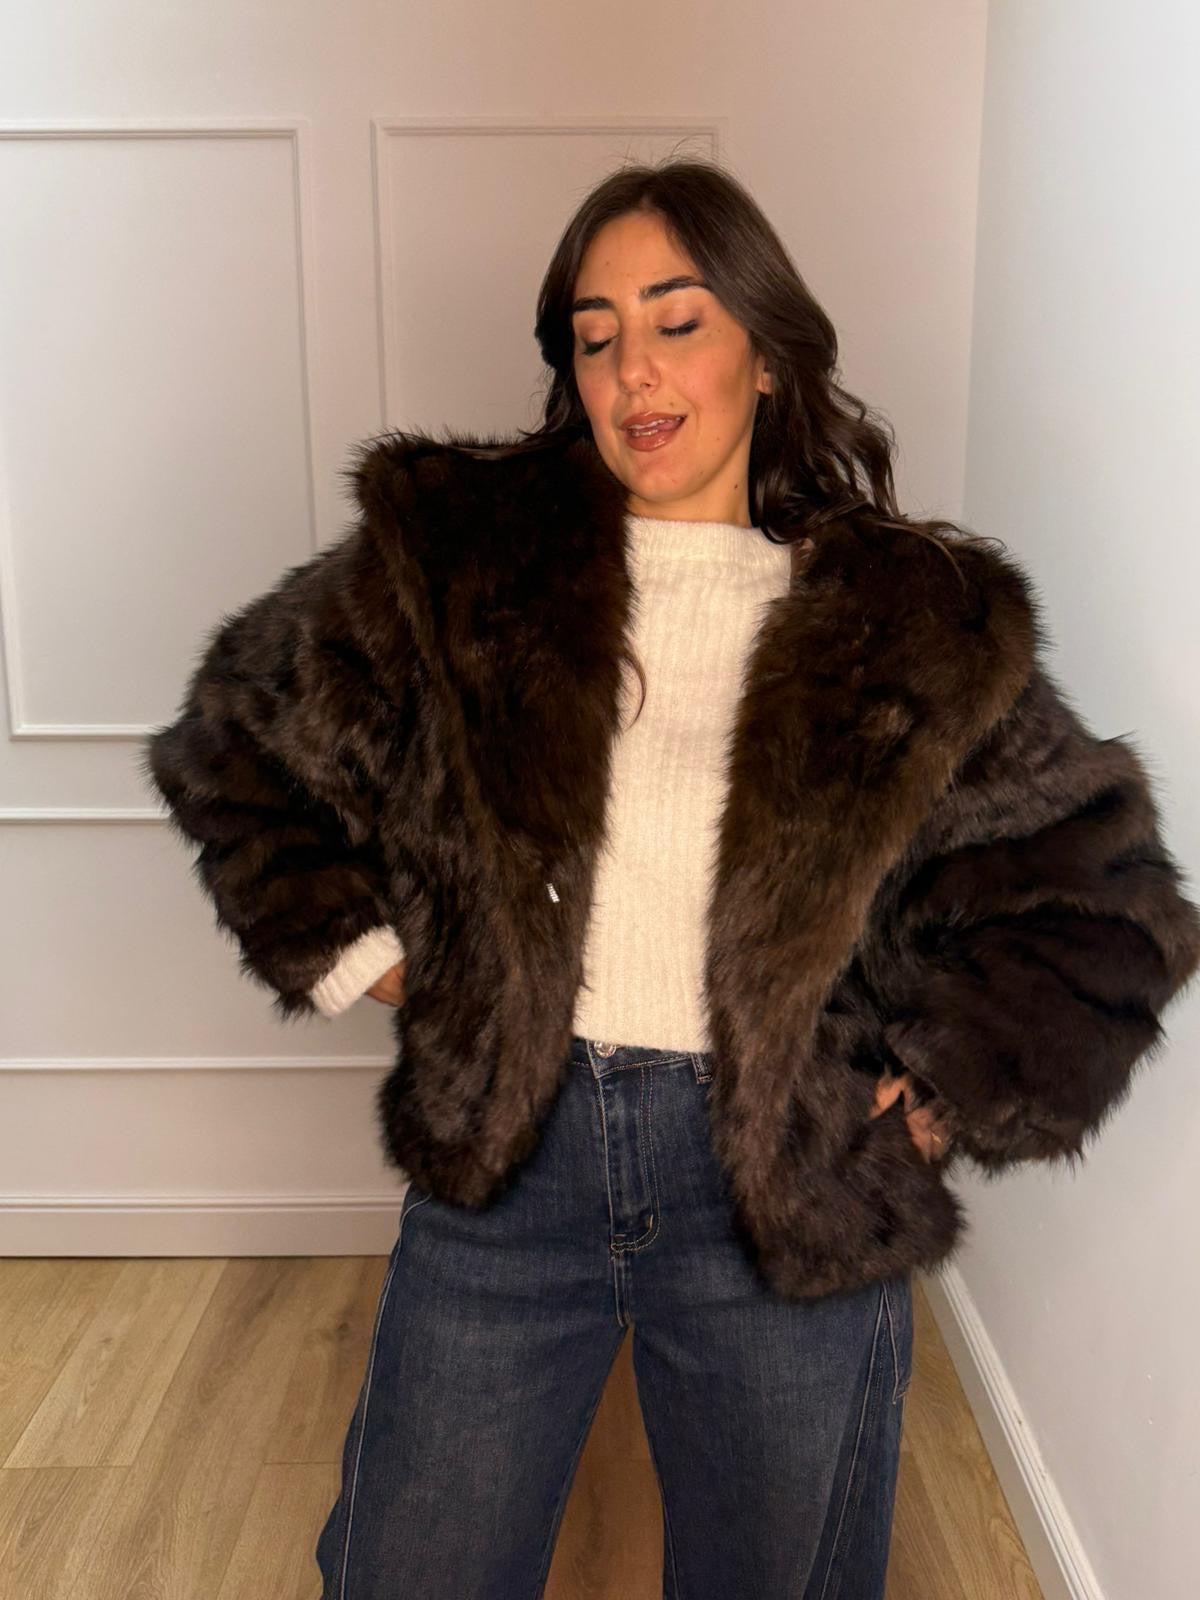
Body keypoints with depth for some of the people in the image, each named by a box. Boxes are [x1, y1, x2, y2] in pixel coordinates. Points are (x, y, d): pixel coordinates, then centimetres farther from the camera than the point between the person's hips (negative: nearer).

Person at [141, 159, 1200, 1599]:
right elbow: (232, 741, 9)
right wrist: (358, 951, 2)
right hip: (505, 1154, 1)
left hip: (786, 1186, 0)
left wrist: (947, 1092, -4)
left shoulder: (913, 624, -4)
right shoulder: (461, 554, -2)